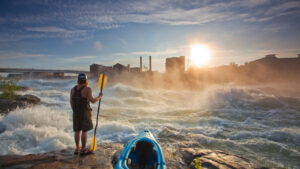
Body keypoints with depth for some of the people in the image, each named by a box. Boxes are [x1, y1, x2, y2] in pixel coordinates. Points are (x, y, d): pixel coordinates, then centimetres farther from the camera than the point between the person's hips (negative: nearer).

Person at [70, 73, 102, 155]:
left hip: (76, 112, 6)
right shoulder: (87, 89, -14)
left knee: (77, 131, 13)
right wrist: (99, 97, -3)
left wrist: (75, 110, 18)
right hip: (85, 112, -5)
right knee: (84, 131, 2)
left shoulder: (73, 89, 4)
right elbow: (92, 101, -20)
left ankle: (77, 149, 22)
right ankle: (83, 150, 8)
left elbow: (71, 102, 7)